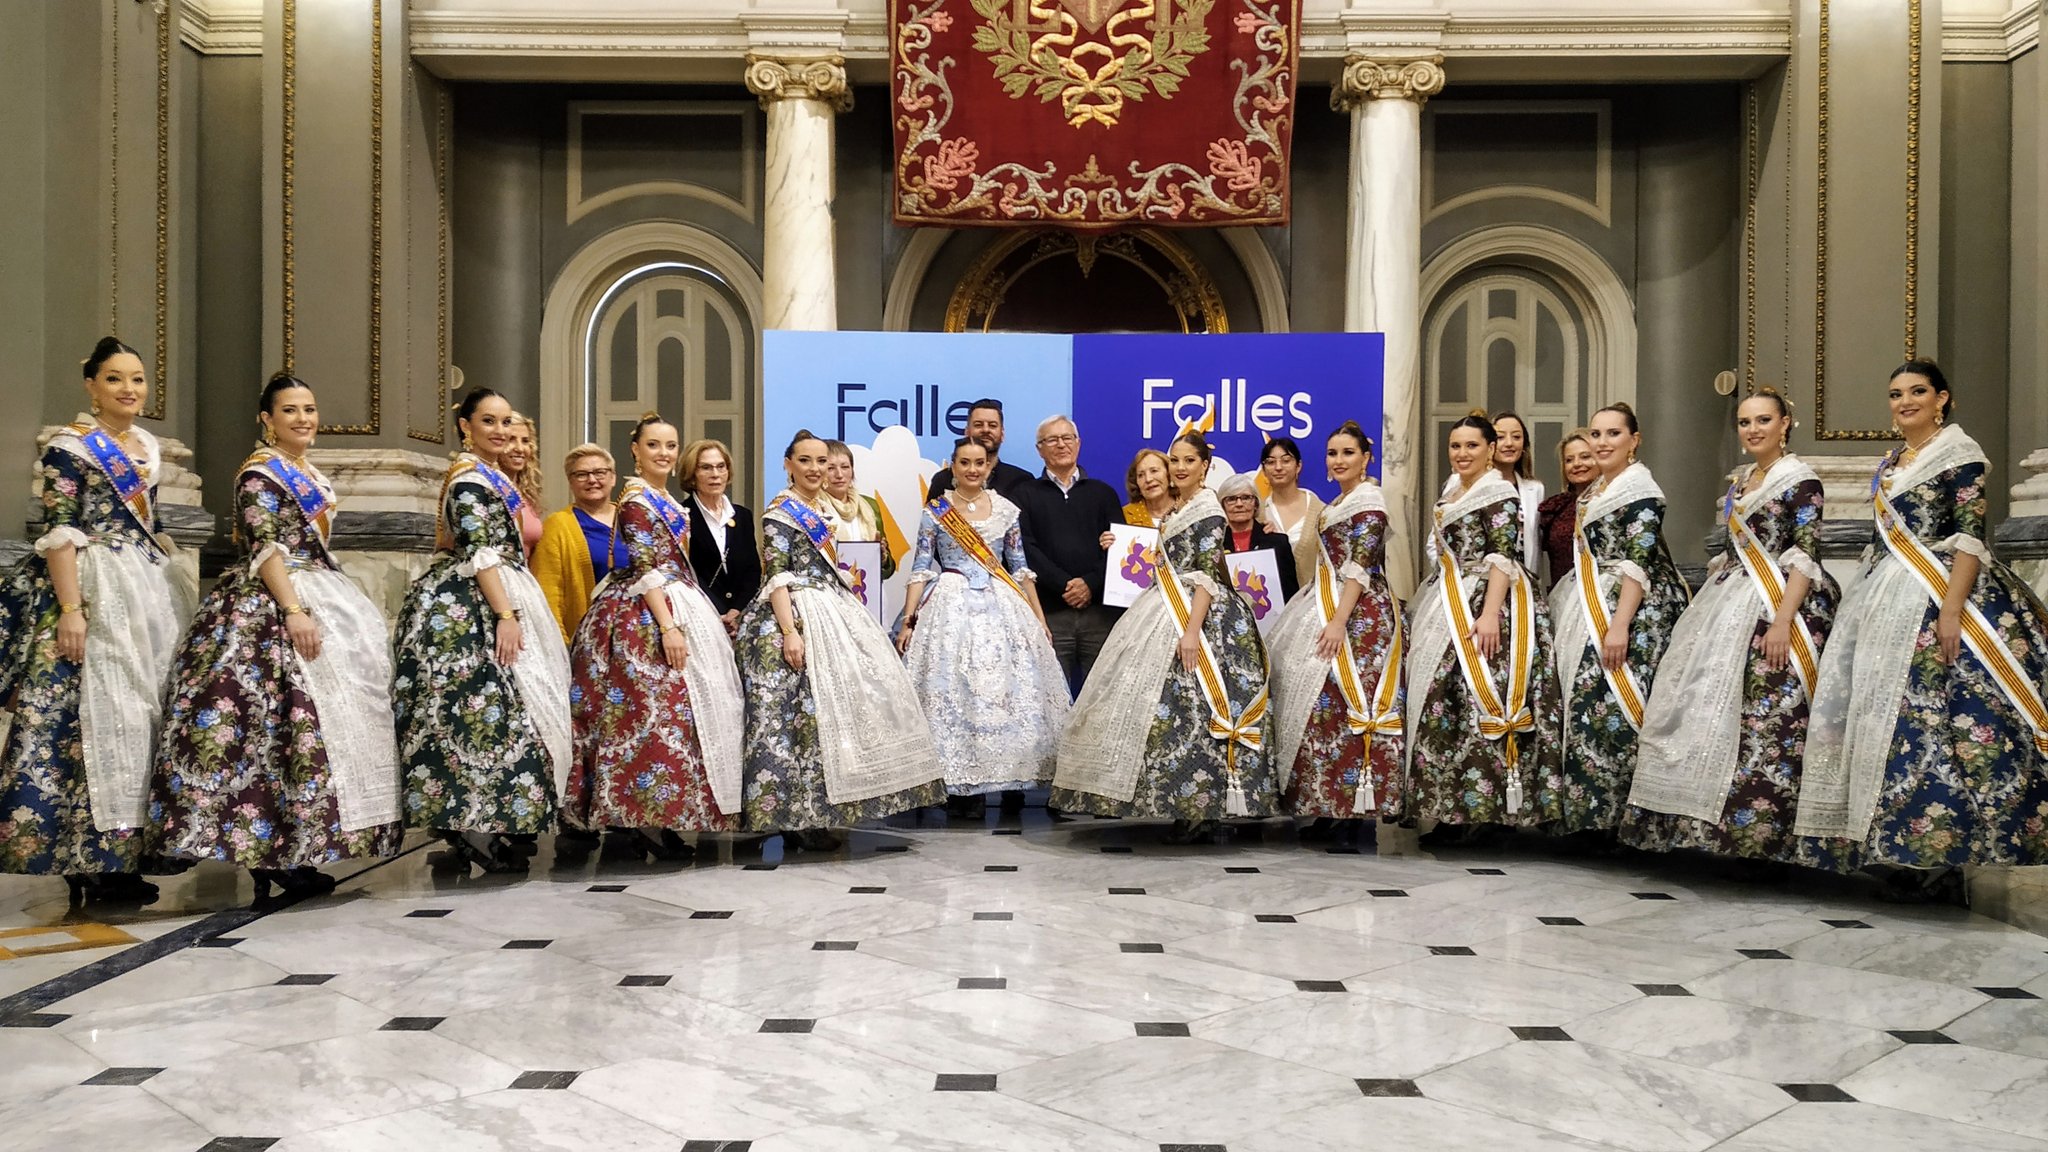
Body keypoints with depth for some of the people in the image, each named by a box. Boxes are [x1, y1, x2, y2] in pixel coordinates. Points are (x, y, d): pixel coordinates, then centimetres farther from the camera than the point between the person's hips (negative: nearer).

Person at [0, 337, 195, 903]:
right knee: (94, 711, -9)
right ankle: (89, 861, -3)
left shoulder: (148, 446, 15)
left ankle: (124, 854, 13)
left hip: (151, 589, 8)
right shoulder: (69, 446, -5)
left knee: (148, 710, 6)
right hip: (95, 592, -8)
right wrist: (70, 609, -19)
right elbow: (58, 532, -12)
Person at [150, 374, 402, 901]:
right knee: (282, 714, -12)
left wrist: (343, 606, 19)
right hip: (271, 607, -9)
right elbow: (265, 547, -16)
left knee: (322, 713, 6)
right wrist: (295, 611, -25)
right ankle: (272, 857, -6)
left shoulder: (313, 476, 18)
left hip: (323, 598, 9)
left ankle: (293, 852, 11)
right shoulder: (259, 472, -7)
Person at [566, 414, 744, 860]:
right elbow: (646, 568, -17)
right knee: (655, 708, -11)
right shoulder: (636, 498, -9)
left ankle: (654, 820, 11)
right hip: (647, 616, -9)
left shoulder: (668, 501, 17)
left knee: (673, 709, 7)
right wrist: (668, 626, -23)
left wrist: (702, 617, 21)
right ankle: (645, 825, -6)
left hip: (677, 608, 9)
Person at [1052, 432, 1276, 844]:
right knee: (1170, 709, 7)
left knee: (1189, 710, -10)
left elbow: (1207, 575, -17)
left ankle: (1201, 810, -3)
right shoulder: (1176, 509, 17)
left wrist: (1192, 629, -25)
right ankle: (1188, 808, 12)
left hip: (1196, 615, -9)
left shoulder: (1207, 510, -10)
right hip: (1167, 613, 9)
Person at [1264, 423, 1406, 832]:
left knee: (1338, 702, -11)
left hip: (1357, 615, -10)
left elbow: (1360, 567, -18)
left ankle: (1344, 805, -6)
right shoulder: (1337, 503, 19)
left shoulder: (1368, 501, -10)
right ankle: (1327, 801, 13)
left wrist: (1339, 620, -24)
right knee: (1326, 700, 8)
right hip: (1328, 605, 10)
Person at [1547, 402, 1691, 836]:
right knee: (1588, 704, 6)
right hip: (1592, 613, 9)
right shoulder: (1596, 491, 17)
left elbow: (1639, 562, -17)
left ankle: (1612, 810, -6)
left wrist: (1619, 625, -23)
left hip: (1632, 610, -9)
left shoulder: (1639, 487, -9)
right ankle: (1596, 812, 11)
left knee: (1611, 706, -12)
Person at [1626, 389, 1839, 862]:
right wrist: (1708, 606, 18)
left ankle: (1757, 828, -4)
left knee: (1765, 719, -10)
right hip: (1733, 606, 9)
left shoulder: (1799, 478, -7)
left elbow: (1805, 555, -15)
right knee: (1709, 708, 8)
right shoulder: (1741, 483, 17)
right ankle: (1707, 822, 16)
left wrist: (1783, 620, -23)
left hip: (1775, 609, -9)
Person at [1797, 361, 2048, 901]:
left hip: (1937, 598, -8)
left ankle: (1940, 857, -7)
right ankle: (1902, 856, 12)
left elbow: (1970, 537, -13)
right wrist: (1870, 604, 18)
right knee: (1882, 716, 5)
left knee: (1935, 719, -12)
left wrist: (1951, 611, -22)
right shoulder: (1889, 464, 18)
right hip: (1887, 604, 8)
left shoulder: (1959, 453, -4)